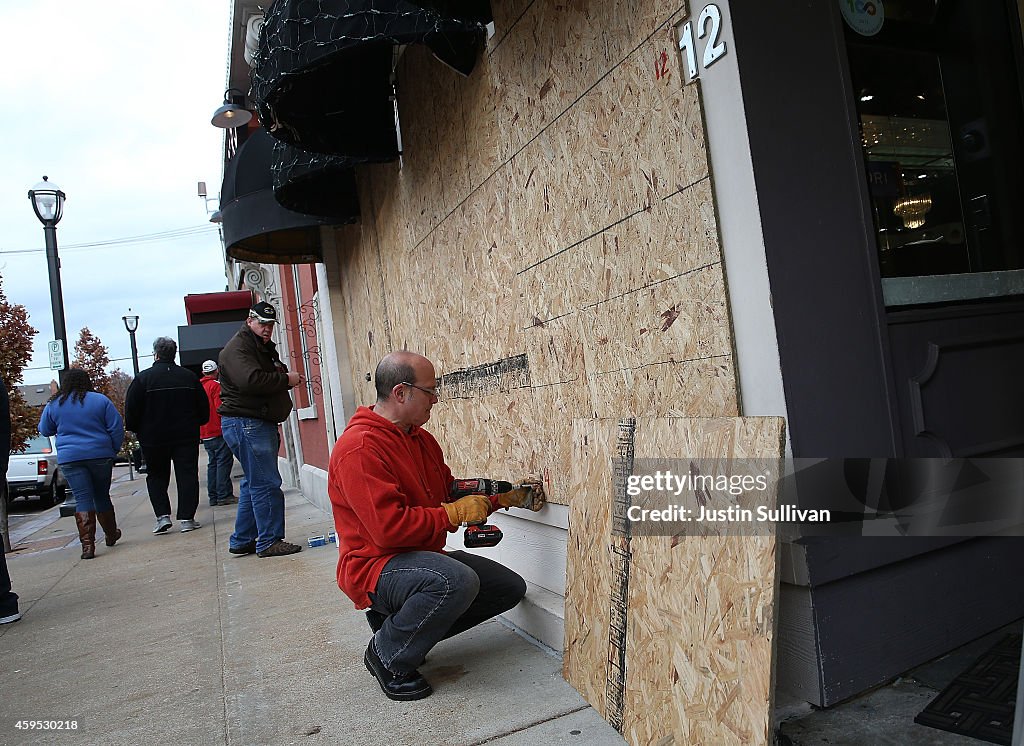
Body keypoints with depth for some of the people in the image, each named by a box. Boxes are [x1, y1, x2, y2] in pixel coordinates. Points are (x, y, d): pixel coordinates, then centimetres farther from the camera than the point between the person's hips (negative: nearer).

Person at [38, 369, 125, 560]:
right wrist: (114, 450, 9)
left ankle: (87, 543, -10)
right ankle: (111, 535, 27)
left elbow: (44, 430, 17)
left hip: (69, 458, 0)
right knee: (102, 496, 14)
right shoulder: (100, 400, 0)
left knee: (82, 500, 0)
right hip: (100, 455, 0)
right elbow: (117, 428, -2)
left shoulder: (54, 404, 5)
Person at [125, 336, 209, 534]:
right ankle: (187, 518, 2)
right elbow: (204, 409, 7)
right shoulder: (189, 377, 1)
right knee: (187, 475, 5)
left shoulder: (143, 378, -7)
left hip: (154, 438, -1)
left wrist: (138, 431, 9)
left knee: (156, 476, 13)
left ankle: (163, 516, 3)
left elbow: (131, 412, -6)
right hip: (186, 436, 1)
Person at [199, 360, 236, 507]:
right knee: (224, 462, -7)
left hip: (204, 433, 8)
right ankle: (224, 495, -11)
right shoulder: (216, 386, -9)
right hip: (219, 431, -8)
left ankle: (213, 496, 12)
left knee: (213, 463, 11)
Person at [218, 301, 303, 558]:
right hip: (246, 423, -11)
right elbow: (251, 380, -27)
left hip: (261, 423, 11)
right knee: (266, 484, -9)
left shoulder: (265, 348, 22)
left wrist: (281, 373, 3)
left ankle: (242, 541, 23)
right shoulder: (237, 348, -10)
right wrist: (286, 379, -16)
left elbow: (271, 378, 27)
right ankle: (269, 542, -2)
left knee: (254, 484, 14)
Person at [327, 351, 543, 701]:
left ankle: (398, 622, 11)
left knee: (510, 587, 7)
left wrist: (506, 497, 6)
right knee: (457, 580, -37)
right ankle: (386, 656, -9)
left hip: (421, 558, 10)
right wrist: (456, 513, -21)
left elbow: (450, 491, 16)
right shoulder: (360, 448, -23)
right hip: (374, 568, -10)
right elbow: (389, 527, -29)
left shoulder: (420, 438, 9)